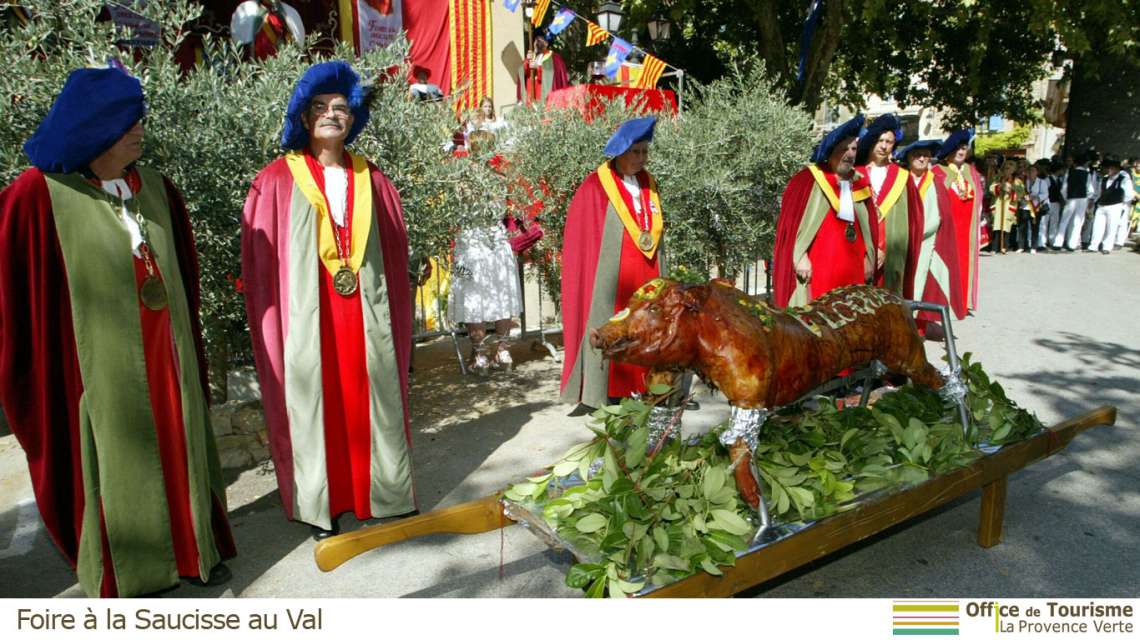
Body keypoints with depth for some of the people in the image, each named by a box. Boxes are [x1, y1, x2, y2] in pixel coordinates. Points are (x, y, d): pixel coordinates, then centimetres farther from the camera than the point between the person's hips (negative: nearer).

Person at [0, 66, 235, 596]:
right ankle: (124, 570, 25)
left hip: (166, 354, 5)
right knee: (115, 458, 8)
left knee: (178, 443, 13)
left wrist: (185, 336, 12)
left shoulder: (153, 187, 5)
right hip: (103, 361, -4)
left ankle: (193, 543, 29)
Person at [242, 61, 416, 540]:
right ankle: (321, 506, 16)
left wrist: (395, 317, 5)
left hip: (366, 316, 3)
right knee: (314, 402, 3)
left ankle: (382, 493, 21)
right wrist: (274, 321, -6)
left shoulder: (371, 180, 11)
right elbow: (261, 260, 0)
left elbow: (394, 255, 10)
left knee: (372, 401, 7)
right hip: (308, 317, -2)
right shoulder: (277, 181, 2)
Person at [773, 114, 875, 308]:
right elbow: (792, 221, -7)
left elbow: (867, 227, 19)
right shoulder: (808, 180, -4)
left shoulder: (860, 184, 14)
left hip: (851, 269, 6)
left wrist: (868, 257, 15)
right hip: (815, 268, -5)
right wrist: (800, 256, -12)